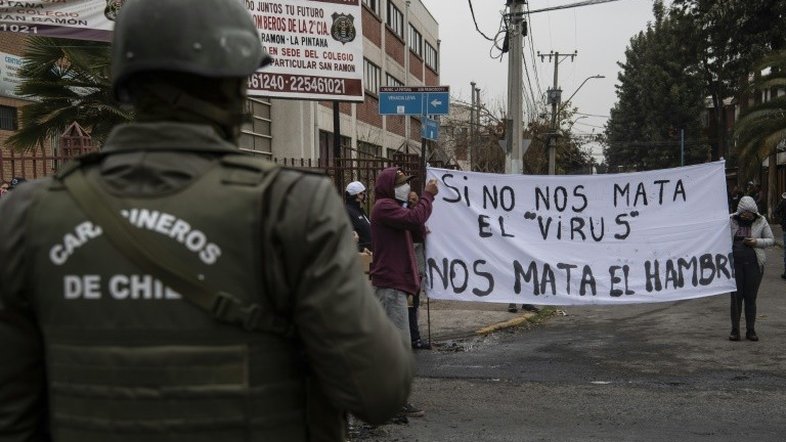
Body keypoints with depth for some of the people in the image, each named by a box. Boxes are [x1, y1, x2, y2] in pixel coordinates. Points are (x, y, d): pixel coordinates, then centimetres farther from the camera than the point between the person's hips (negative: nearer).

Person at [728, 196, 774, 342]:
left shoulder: (761, 222, 2)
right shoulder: (731, 221, 0)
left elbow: (771, 240, 6)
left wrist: (757, 242, -13)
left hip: (754, 264, 0)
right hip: (735, 263, 0)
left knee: (751, 297, 5)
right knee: (736, 296, 1)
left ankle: (751, 330, 14)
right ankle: (735, 329, 8)